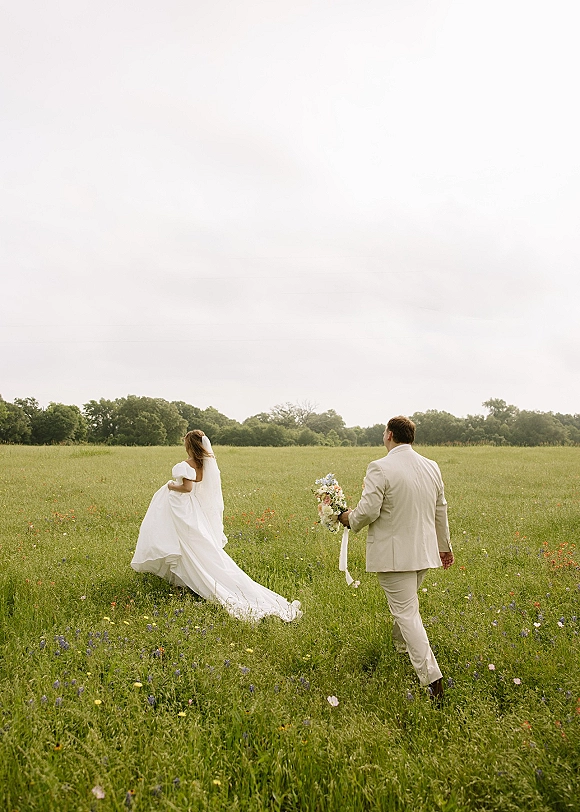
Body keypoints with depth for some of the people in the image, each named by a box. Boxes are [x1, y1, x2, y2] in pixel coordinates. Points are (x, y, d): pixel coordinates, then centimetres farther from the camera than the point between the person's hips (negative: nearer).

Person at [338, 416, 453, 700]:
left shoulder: (380, 468, -18)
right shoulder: (432, 467, 4)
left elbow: (367, 511, -21)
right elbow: (440, 511, 13)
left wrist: (349, 519, 1)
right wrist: (445, 545, 25)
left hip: (394, 554, -7)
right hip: (424, 552, 7)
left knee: (406, 612, -2)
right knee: (406, 604, 27)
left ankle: (431, 678, -6)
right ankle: (399, 647, 47)